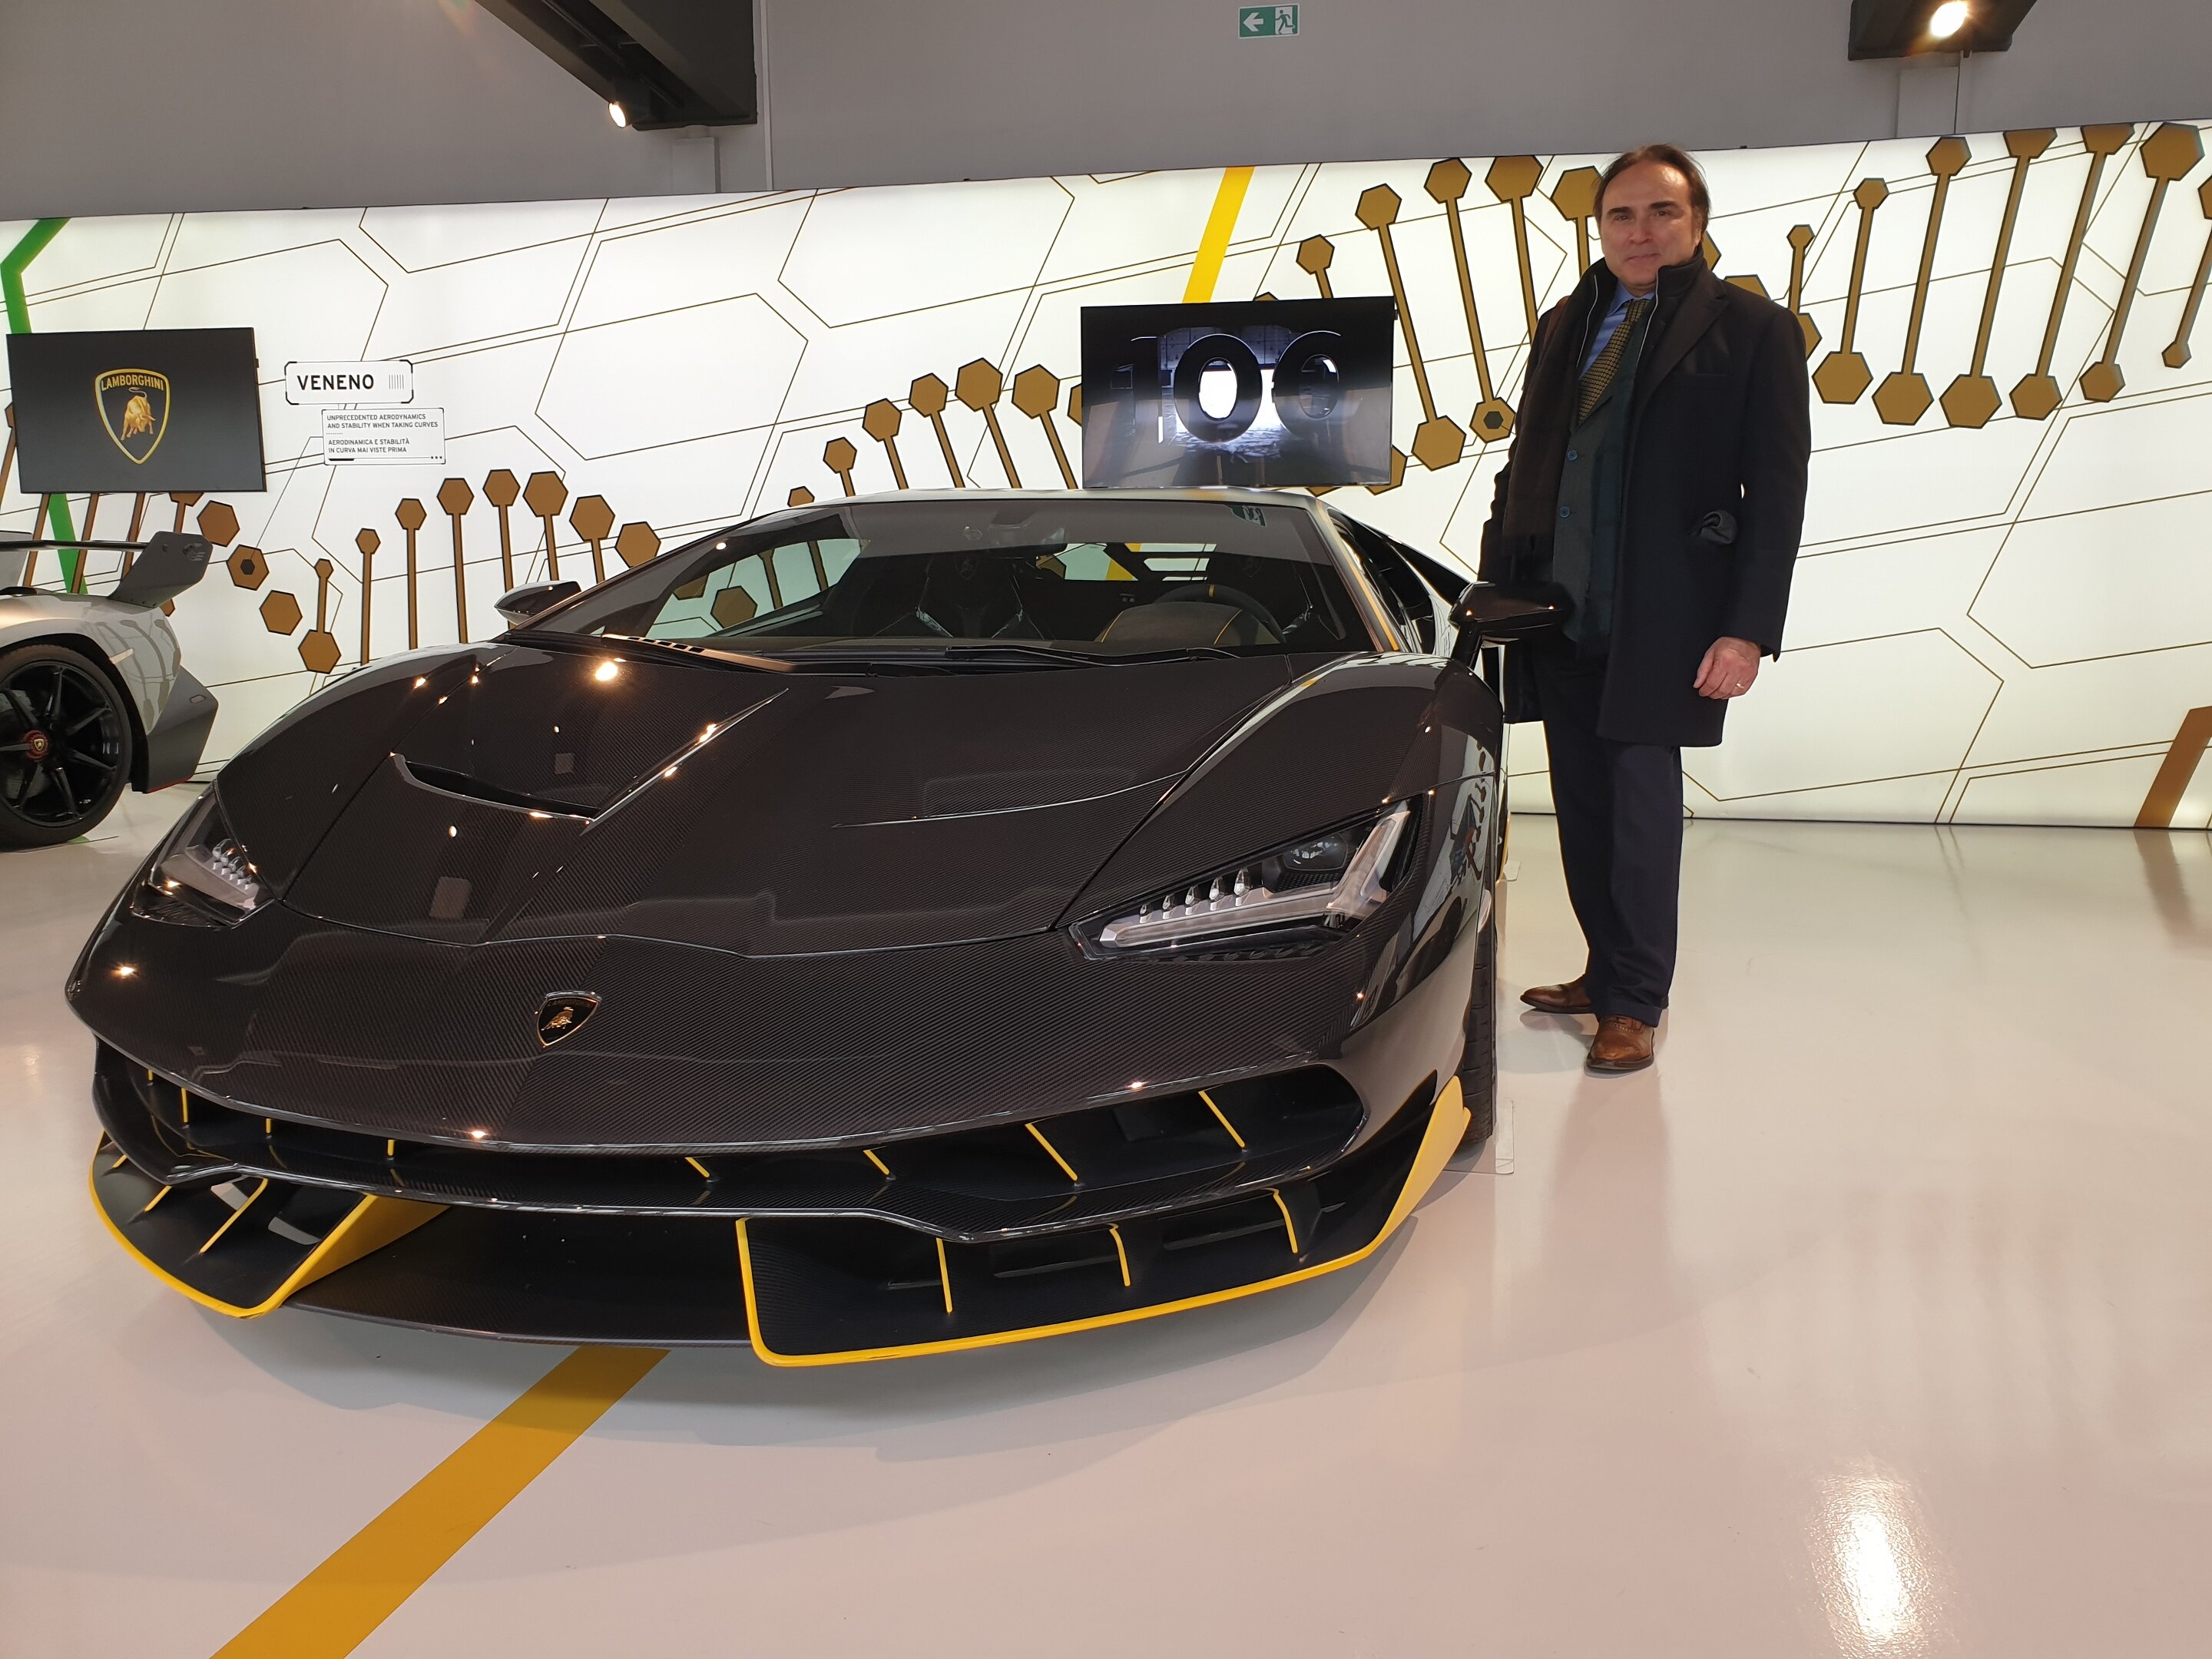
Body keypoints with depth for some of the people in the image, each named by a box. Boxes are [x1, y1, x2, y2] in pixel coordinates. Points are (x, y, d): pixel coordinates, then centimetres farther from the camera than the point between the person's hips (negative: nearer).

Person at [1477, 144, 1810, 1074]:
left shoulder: (1753, 329, 0)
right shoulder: (1565, 326, 16)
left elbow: (1776, 492, -5)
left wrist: (1748, 630, -13)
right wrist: (1498, 579, 11)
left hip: (1659, 617, -5)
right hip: (1560, 613, 5)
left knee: (1641, 803, -3)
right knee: (1583, 804, 10)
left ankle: (1635, 1003, 8)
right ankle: (1607, 970, 23)